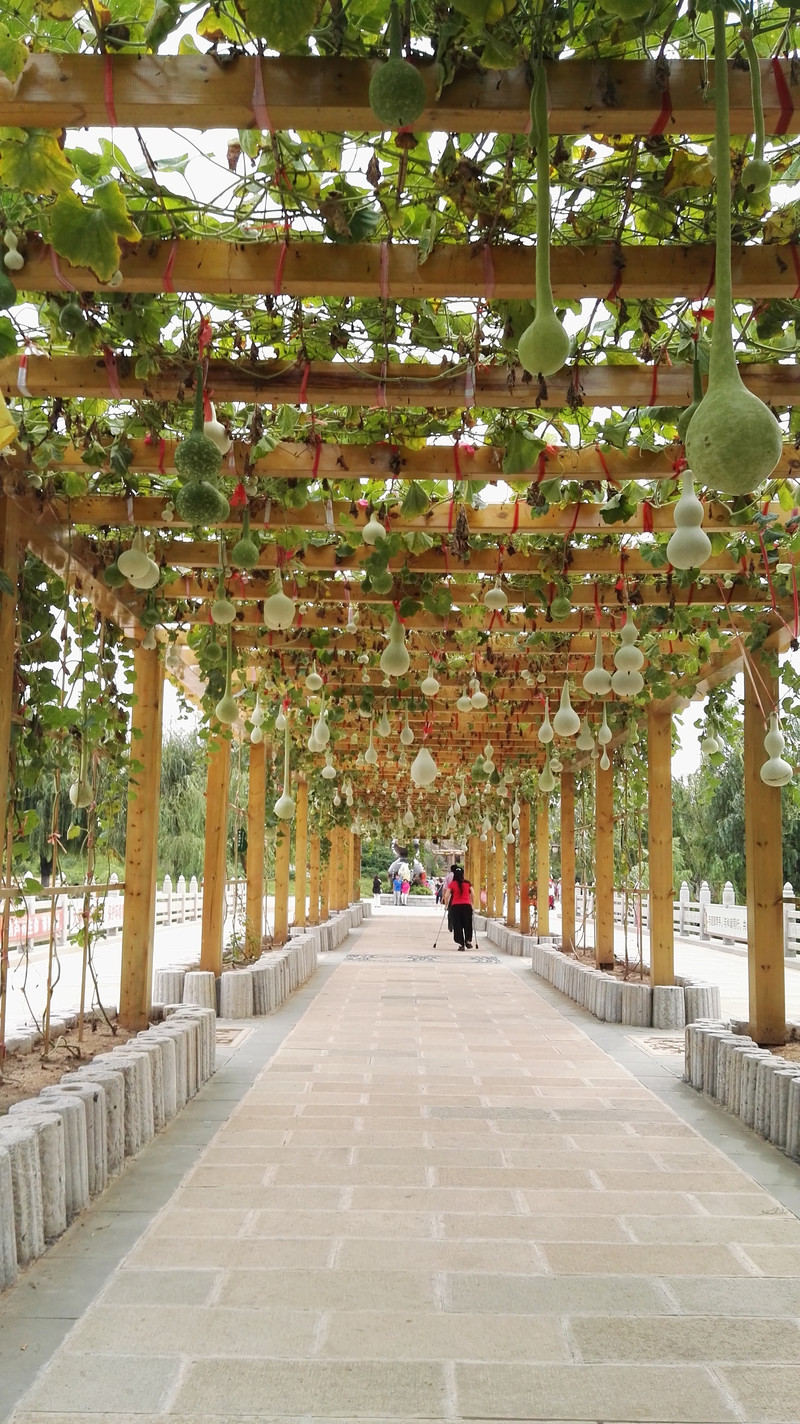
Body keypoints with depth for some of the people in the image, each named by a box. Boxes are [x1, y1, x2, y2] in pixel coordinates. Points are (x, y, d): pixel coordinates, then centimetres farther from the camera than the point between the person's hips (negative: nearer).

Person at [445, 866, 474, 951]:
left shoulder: (452, 884, 0)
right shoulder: (468, 883, 4)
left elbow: (447, 895, -6)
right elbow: (472, 894, 0)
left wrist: (447, 904, 5)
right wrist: (471, 904, 12)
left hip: (455, 906, -1)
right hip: (467, 905, 1)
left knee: (457, 925, 5)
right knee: (467, 924, 18)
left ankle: (461, 944, 2)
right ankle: (468, 941, 16)